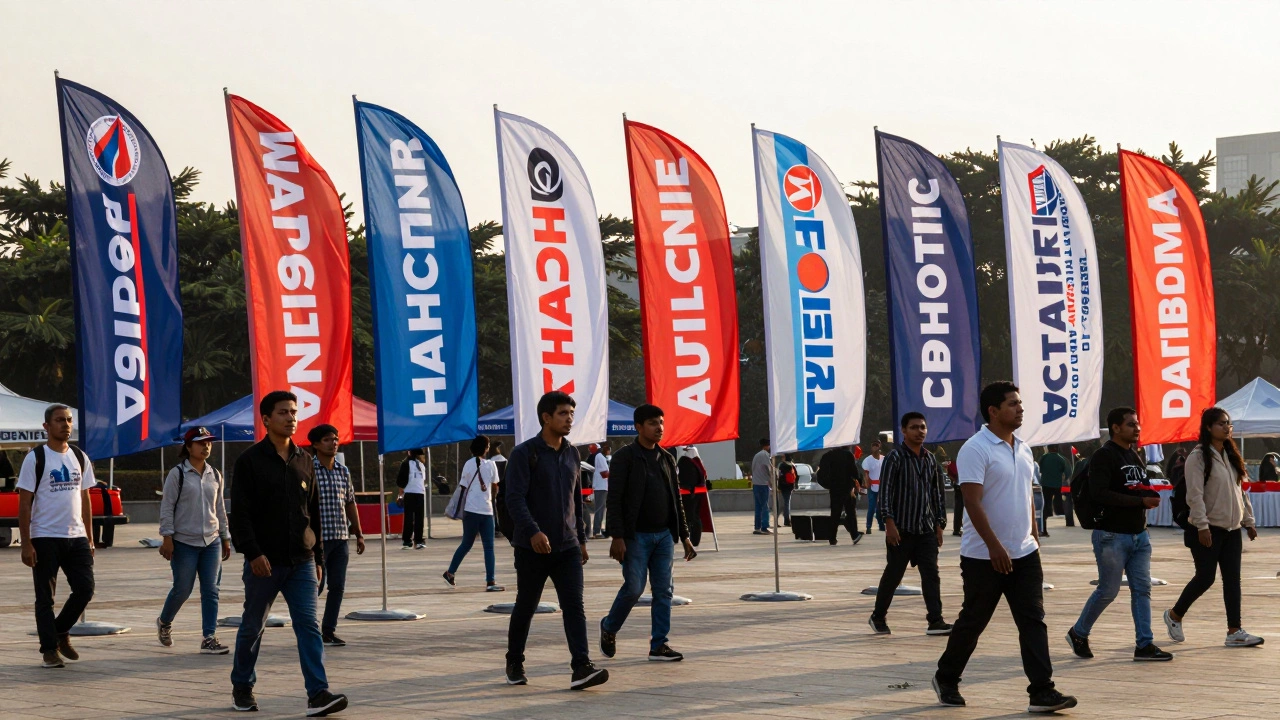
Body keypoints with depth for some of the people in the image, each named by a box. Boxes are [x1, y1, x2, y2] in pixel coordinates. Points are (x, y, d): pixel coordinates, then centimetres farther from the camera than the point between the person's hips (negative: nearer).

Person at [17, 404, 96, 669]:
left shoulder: (80, 457, 11)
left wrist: (89, 537, 11)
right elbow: (24, 503, -7)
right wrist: (26, 544, -12)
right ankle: (49, 650, 9)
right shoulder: (35, 458, -5)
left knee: (85, 588, -1)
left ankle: (61, 632, 20)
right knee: (45, 597, 1)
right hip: (45, 538, -5)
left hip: (76, 537, 5)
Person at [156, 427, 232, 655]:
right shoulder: (178, 474, -5)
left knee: (210, 590, -2)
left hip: (211, 542, 5)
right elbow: (167, 507, -6)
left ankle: (209, 638, -1)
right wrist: (167, 537, -12)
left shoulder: (215, 475, 11)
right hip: (184, 542, -5)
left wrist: (225, 537, 17)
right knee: (182, 589, 2)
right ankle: (164, 622, 30)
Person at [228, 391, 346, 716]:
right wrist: (252, 552, -20)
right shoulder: (250, 461, -4)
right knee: (252, 627, 9)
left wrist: (317, 557, 14)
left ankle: (318, 694, -14)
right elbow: (240, 513, -10)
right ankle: (242, 687, 27)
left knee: (309, 625, -7)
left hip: (301, 562, 3)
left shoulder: (304, 461, 11)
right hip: (264, 561, -3)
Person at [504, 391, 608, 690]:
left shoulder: (571, 453, 11)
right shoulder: (524, 453, -8)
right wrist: (533, 531, -30)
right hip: (533, 547, -4)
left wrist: (581, 538, 19)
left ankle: (582, 667, -16)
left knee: (574, 606, -9)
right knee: (525, 607, 9)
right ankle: (514, 664, 27)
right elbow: (514, 498, -17)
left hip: (567, 547, 4)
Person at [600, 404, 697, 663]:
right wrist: (617, 536, -17)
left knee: (664, 591, 2)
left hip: (664, 535, 6)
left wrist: (684, 536, 13)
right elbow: (614, 499, -10)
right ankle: (609, 628, 17)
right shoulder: (625, 457, -6)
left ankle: (659, 645, 7)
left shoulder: (667, 459, 13)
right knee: (633, 588, -8)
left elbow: (676, 500, 17)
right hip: (637, 535, -6)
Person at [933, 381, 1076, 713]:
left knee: (1033, 621, -2)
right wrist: (995, 547, -24)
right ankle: (946, 680, 25)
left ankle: (1042, 691, -5)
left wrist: (1034, 539, 17)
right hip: (984, 557, -6)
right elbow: (972, 502, -20)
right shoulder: (976, 449, -14)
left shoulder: (1023, 450, 12)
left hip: (1024, 554, 6)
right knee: (972, 622, 6)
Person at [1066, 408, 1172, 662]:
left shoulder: (1135, 455, 15)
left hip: (1139, 534, 8)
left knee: (1142, 589, 3)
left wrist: (1150, 497, -4)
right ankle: (1078, 634, 17)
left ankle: (1144, 644, 6)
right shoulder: (1104, 456, -11)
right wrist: (1140, 500, -22)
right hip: (1112, 535, -8)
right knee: (1108, 591, -1)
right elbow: (1099, 494, -22)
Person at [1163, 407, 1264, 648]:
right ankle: (1174, 615, 18)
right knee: (1205, 577, -4)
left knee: (1232, 580, 2)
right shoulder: (1198, 456, -12)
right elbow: (1195, 494, -17)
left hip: (1231, 529, 7)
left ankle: (1234, 632, 3)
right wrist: (1202, 526, -21)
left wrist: (1248, 521, 16)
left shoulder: (1231, 456, 13)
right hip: (1208, 530, -7)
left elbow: (1239, 491, 18)